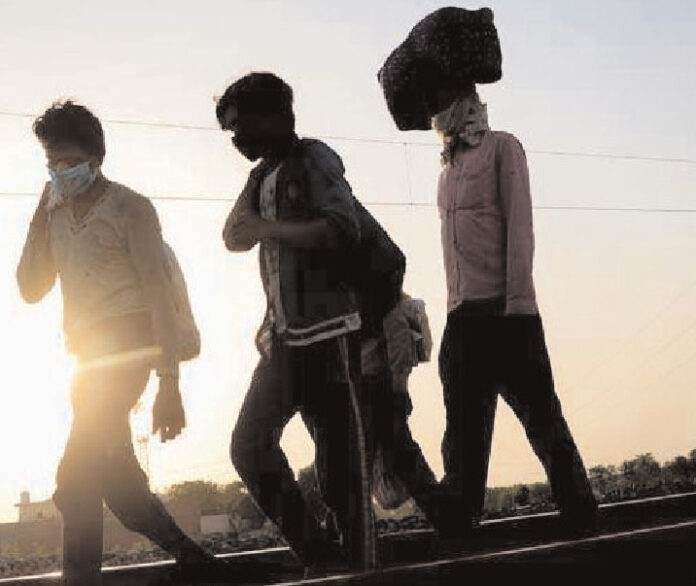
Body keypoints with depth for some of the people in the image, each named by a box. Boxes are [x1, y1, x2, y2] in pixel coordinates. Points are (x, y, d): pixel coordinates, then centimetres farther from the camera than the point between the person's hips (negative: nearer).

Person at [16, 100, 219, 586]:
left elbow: (160, 294, -10)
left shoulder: (130, 208, -5)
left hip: (125, 345, -7)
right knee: (112, 471, 11)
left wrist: (169, 384, -17)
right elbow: (31, 291, 11)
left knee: (77, 477, -17)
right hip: (88, 353, 7)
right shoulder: (57, 214, 15)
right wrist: (40, 221, 0)